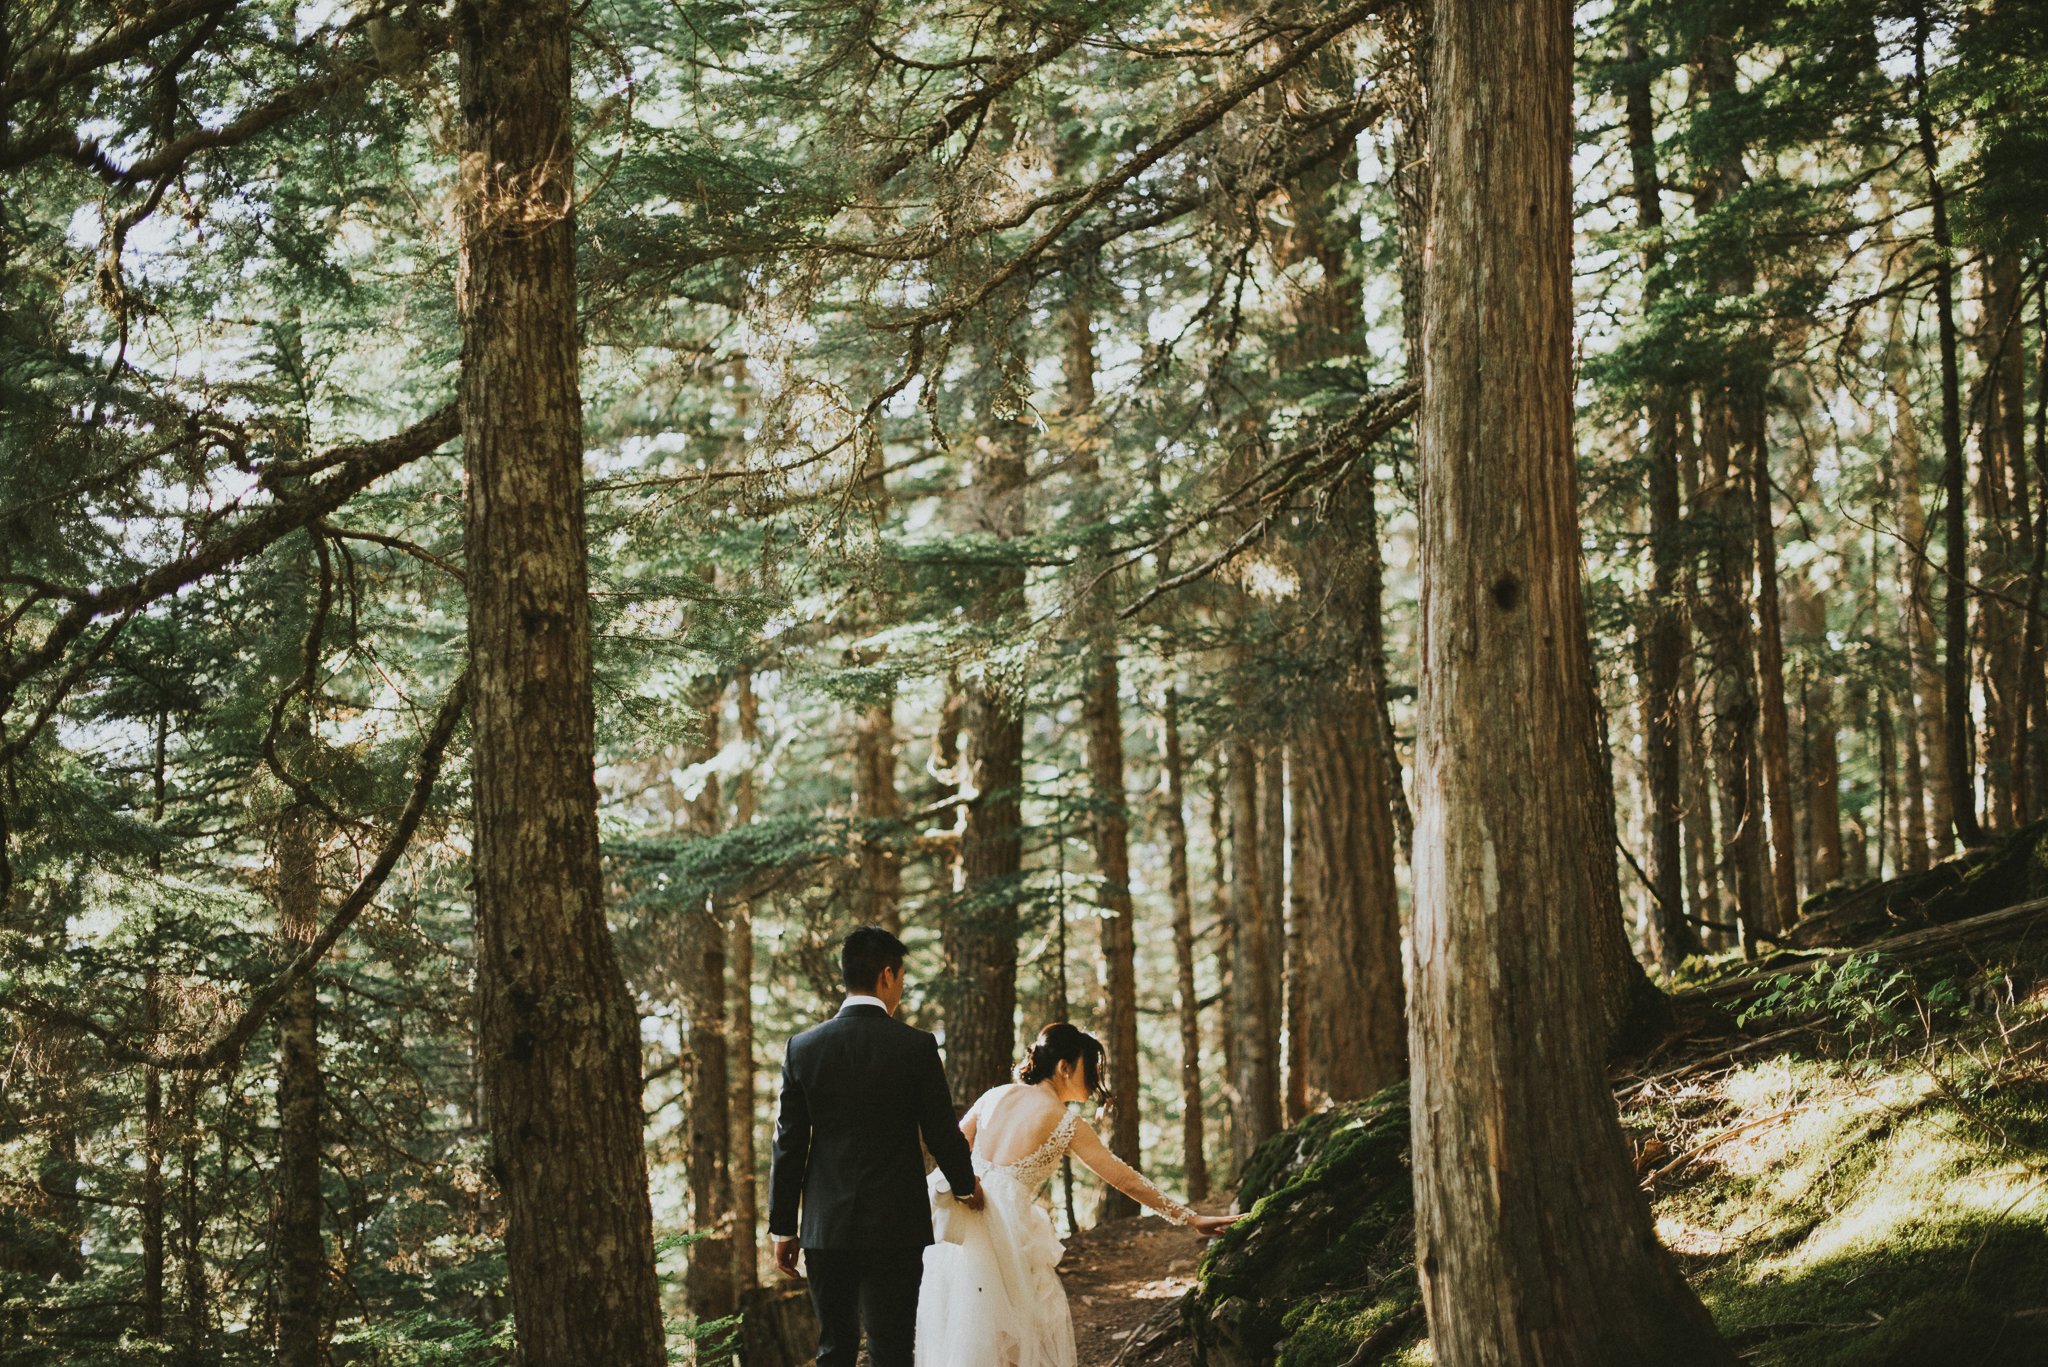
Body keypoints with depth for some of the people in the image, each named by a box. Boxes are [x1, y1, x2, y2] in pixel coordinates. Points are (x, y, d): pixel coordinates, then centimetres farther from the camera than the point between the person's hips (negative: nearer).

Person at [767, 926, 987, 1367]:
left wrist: (782, 1228, 9)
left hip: (825, 1229, 3)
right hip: (895, 1228, -3)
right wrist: (965, 1185, 19)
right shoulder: (916, 1047, -8)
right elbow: (942, 1131, -1)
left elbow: (788, 1146, 2)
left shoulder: (802, 1048, 0)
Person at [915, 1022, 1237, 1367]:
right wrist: (1189, 1217, 3)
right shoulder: (1065, 1123, -3)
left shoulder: (996, 1096, 10)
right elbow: (1125, 1179, -1)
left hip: (960, 1226, 6)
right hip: (1004, 1230, -6)